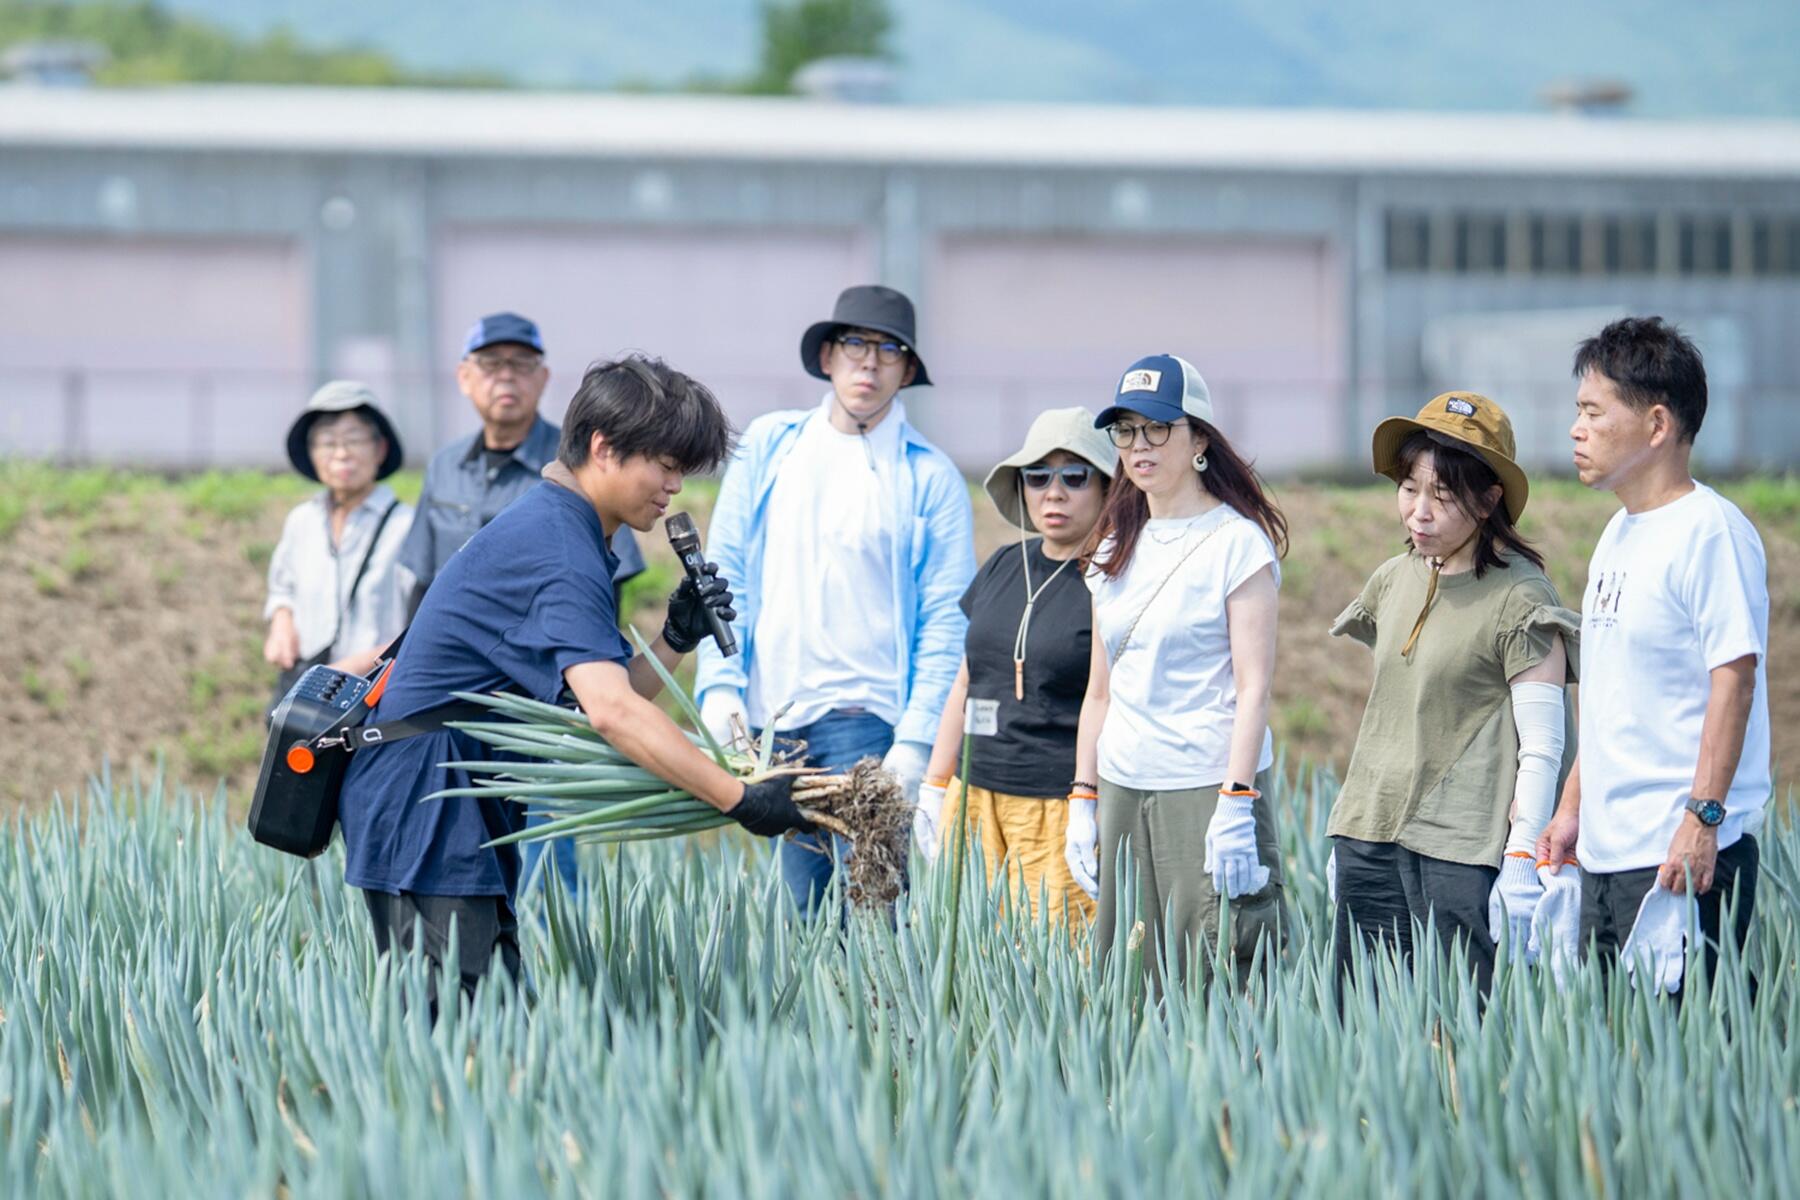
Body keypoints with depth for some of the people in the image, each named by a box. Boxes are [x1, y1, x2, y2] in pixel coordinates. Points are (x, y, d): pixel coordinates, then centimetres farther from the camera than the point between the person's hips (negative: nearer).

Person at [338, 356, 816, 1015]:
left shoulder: (551, 526, 15)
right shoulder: (556, 551, -19)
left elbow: (598, 704, 12)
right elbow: (610, 712, -34)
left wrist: (675, 640, -4)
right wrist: (741, 801, -36)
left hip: (463, 817, 11)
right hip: (420, 811, -10)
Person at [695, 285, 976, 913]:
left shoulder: (930, 477, 2)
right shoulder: (768, 446, 11)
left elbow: (945, 623, -2)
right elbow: (725, 571, 9)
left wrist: (916, 739, -10)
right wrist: (720, 683, -2)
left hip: (865, 720, -3)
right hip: (768, 719, 3)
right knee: (795, 914, 6)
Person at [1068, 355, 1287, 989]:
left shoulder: (1238, 542, -4)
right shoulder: (1116, 550, 15)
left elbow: (1253, 688, -10)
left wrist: (1236, 806, -18)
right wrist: (1083, 800, 12)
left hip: (1207, 788, -6)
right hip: (1123, 793, 6)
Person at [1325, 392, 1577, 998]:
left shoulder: (1519, 600, -8)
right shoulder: (1393, 580, 12)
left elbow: (1541, 747, -10)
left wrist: (1522, 863, -17)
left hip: (1461, 855, -7)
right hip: (1370, 841, 7)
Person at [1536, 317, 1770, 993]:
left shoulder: (1710, 531, -12)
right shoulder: (1618, 536, 17)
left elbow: (1734, 677, -17)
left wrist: (1702, 816, -22)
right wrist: (1572, 808, 22)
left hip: (1683, 859, -9)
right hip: (1608, 854, 9)